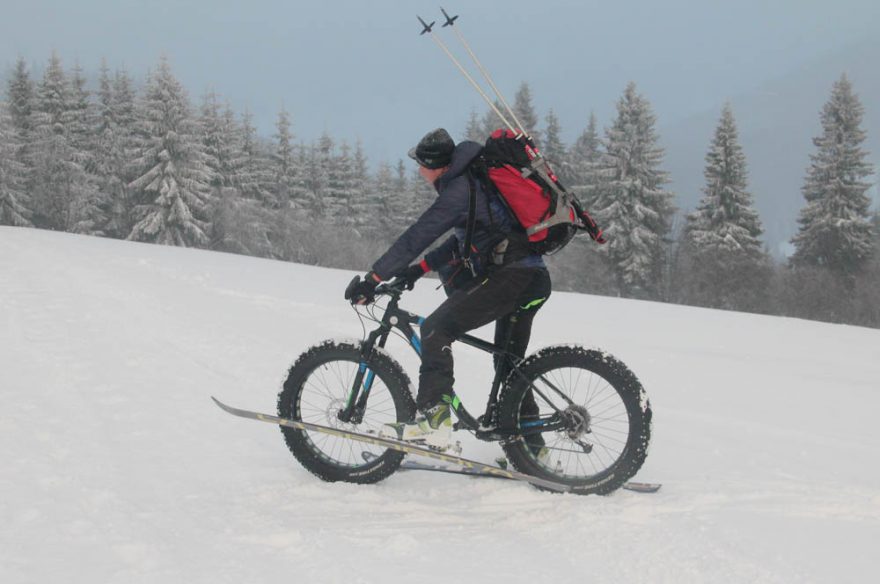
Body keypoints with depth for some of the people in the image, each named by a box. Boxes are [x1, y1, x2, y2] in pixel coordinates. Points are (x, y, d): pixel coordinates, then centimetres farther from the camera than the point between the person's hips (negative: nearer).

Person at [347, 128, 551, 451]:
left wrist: (372, 279, -11)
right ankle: (530, 446, 26)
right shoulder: (477, 181, 20)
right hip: (535, 279, 10)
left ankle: (433, 418, -17)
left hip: (508, 276, -10)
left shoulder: (459, 191, -10)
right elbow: (464, 237, 30)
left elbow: (417, 237, -13)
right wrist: (421, 267, 29)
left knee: (436, 328, -12)